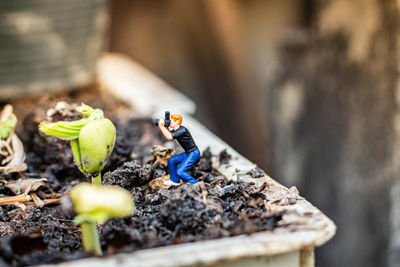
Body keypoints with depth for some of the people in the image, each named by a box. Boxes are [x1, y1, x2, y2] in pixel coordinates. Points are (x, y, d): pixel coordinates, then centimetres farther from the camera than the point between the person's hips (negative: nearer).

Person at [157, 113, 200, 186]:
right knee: (171, 161, 15)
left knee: (180, 171, -15)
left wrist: (161, 126, -25)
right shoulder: (176, 130, 2)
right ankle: (175, 181, 28)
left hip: (194, 154, -10)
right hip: (188, 153, 10)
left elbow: (169, 137, -31)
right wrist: (166, 126, 2)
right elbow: (168, 134, 20)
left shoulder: (183, 130, -25)